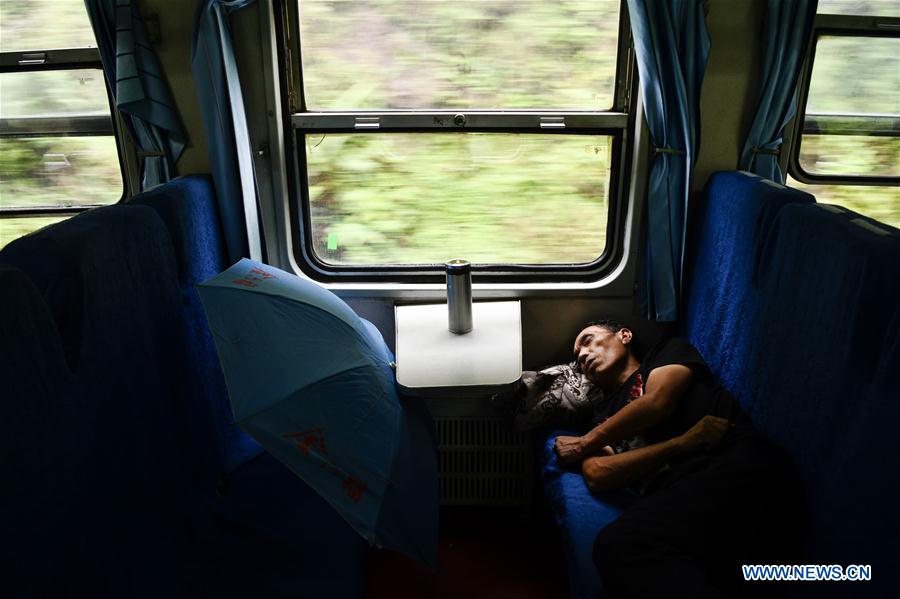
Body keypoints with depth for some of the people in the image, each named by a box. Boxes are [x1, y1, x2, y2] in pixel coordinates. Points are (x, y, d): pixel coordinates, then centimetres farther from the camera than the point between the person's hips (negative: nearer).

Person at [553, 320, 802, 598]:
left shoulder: (669, 351, 24)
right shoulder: (605, 414, 29)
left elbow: (657, 402, 3)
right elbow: (596, 477, 9)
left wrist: (584, 443, 15)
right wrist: (683, 442, -3)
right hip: (674, 498, 3)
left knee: (618, 544, -32)